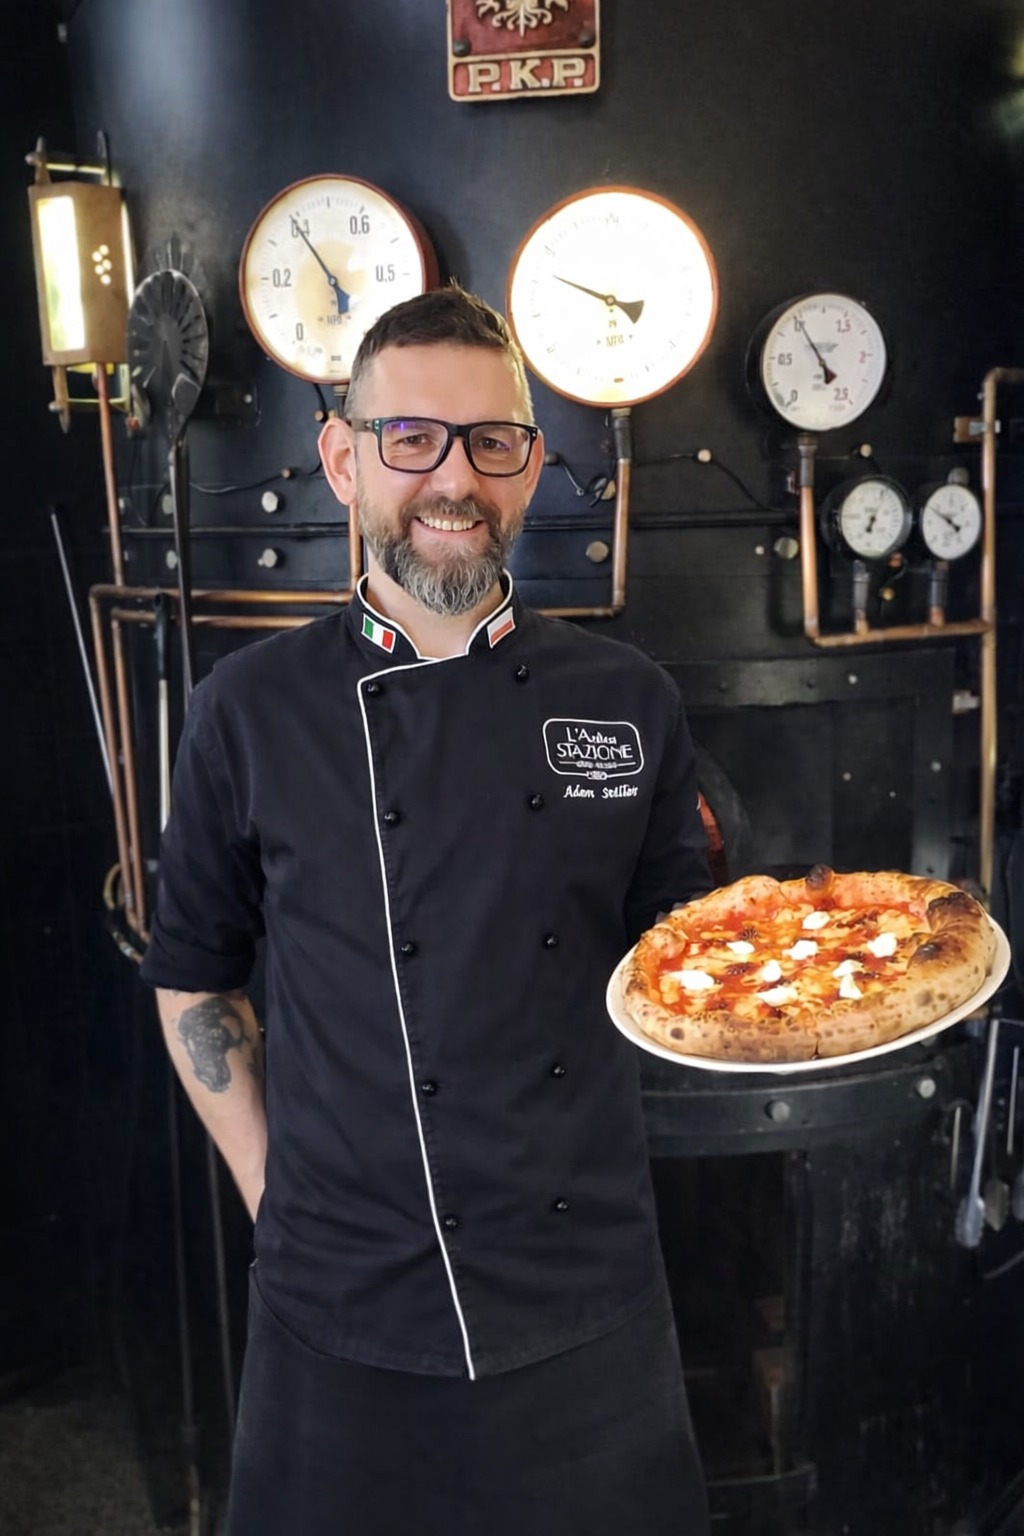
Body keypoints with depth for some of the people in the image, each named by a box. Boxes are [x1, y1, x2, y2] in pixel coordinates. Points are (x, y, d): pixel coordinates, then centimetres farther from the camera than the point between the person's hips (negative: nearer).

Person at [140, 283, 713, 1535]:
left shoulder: (628, 702, -1)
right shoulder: (249, 713, -5)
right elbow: (194, 983, 4)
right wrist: (278, 1197, -2)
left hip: (592, 1303, 2)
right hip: (347, 1306, -1)